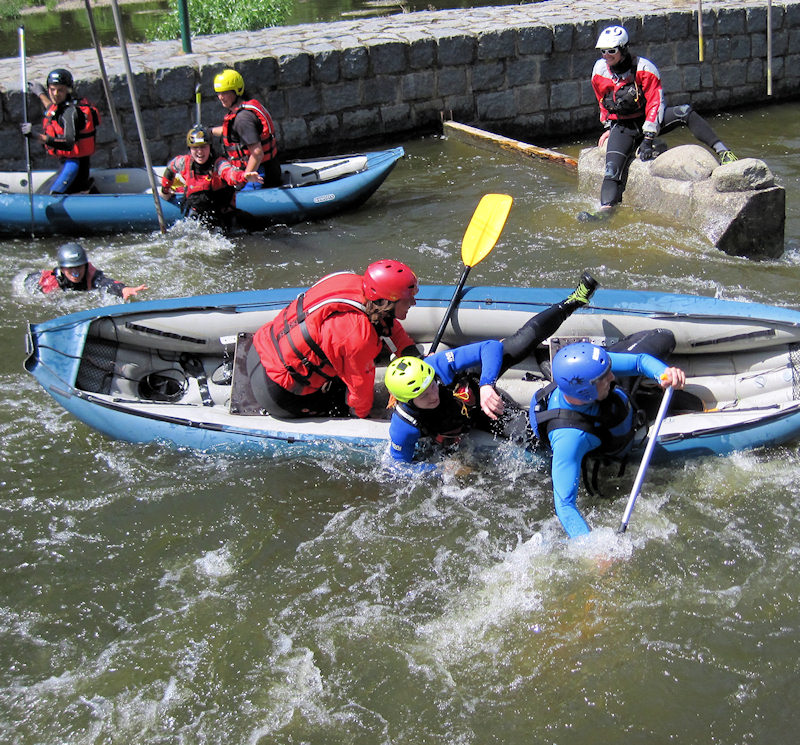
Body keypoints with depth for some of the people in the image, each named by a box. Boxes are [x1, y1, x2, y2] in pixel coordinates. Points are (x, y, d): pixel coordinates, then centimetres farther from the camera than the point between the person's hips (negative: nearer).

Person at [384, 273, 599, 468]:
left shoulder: (435, 366, -38)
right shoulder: (404, 428, -40)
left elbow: (490, 347, -34)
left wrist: (486, 385, -50)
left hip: (474, 388, 1)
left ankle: (570, 304, 19)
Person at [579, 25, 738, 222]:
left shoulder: (644, 68, -16)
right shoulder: (599, 72, -4)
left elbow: (655, 102, -18)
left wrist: (648, 137, -25)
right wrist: (608, 127, 14)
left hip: (647, 119, -2)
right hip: (621, 128, 2)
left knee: (684, 112, -27)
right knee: (613, 168, -21)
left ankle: (723, 152, -29)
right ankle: (605, 209, -34)